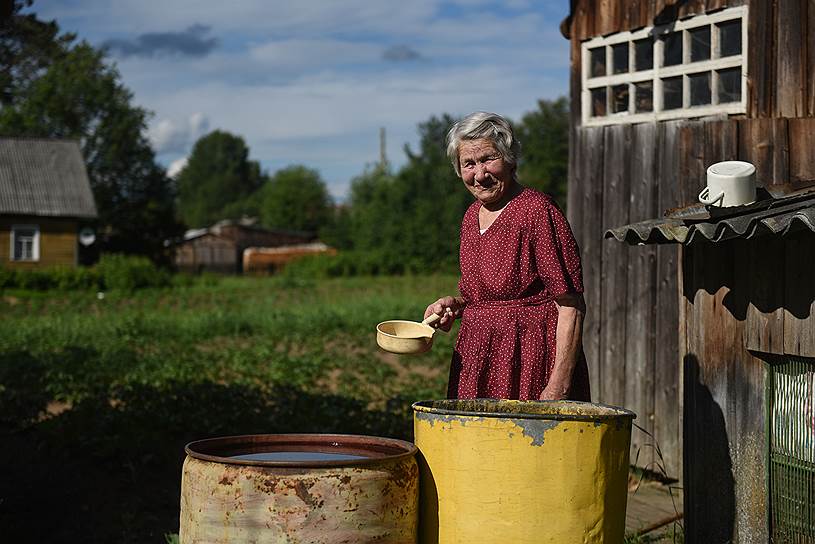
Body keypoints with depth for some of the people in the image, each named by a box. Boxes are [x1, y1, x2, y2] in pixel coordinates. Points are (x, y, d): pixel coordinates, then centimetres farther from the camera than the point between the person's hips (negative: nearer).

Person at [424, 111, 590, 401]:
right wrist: (455, 305, 6)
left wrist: (558, 386, -22)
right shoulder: (472, 216, 12)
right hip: (477, 362, 7)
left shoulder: (537, 211, -13)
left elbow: (571, 307, -16)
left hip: (532, 365, -7)